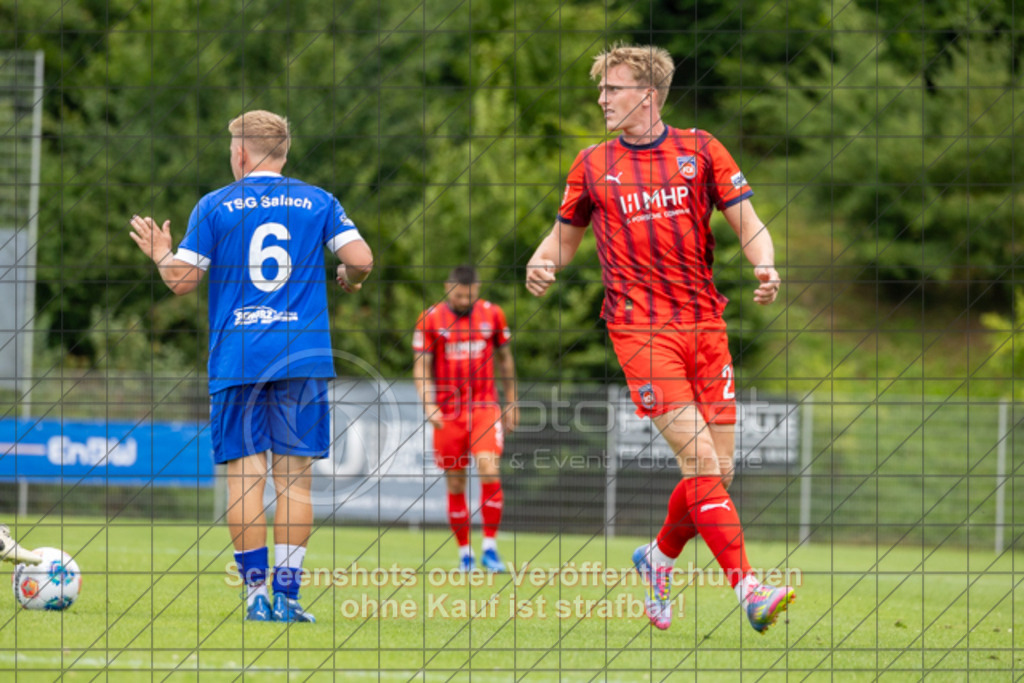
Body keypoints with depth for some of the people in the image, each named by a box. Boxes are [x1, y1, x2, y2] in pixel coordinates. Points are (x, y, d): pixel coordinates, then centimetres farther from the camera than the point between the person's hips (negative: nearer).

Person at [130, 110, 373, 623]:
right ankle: (286, 594, -3)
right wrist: (349, 280, 19)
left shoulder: (215, 206, 3)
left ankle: (256, 593, -3)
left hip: (235, 358, -1)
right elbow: (361, 259, -3)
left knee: (244, 475, 1)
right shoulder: (318, 203, 7)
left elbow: (182, 281, -1)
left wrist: (159, 254, 20)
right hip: (302, 358, 1)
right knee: (294, 476, 3)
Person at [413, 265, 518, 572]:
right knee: (455, 485, 2)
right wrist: (429, 405, -13)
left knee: (489, 471, -18)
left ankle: (490, 548, -8)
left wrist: (512, 403, 18)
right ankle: (464, 553, 14)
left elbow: (505, 359, 16)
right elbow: (421, 368, 1)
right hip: (448, 412, 0)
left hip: (485, 407, 0)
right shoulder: (430, 319, -1)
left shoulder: (492, 315, 4)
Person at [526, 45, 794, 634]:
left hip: (705, 323, 2)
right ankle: (748, 588, -21)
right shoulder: (593, 165, 9)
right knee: (701, 462, -16)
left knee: (721, 470, 2)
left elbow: (749, 225, 5)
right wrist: (542, 264, -3)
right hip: (640, 327, -2)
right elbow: (566, 236, 20)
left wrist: (766, 266, -15)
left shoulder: (699, 150, 7)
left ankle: (660, 557, 29)